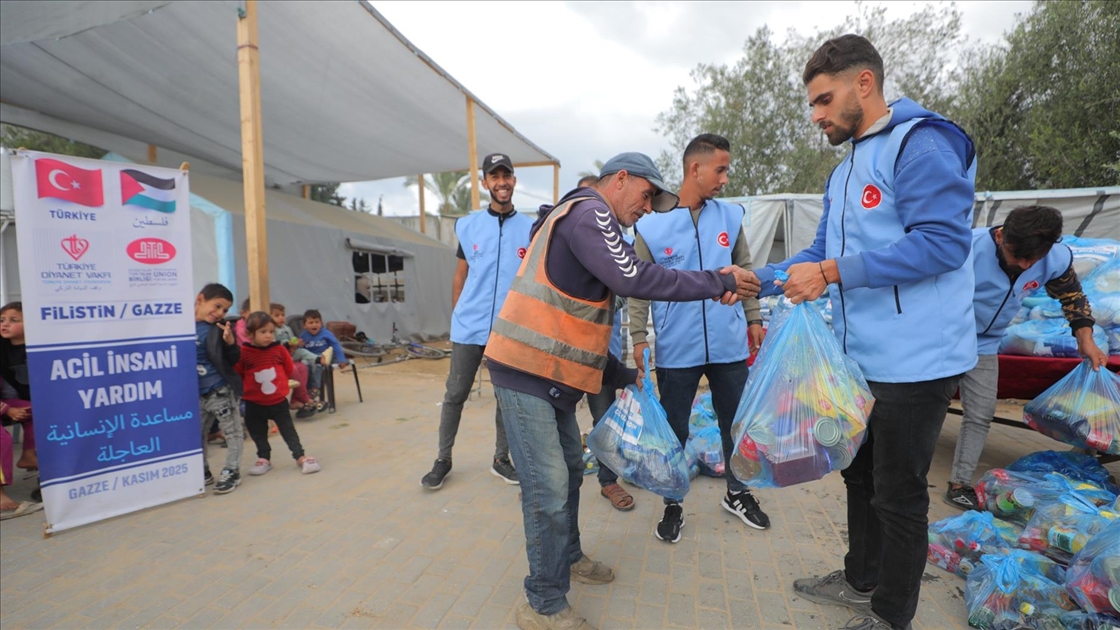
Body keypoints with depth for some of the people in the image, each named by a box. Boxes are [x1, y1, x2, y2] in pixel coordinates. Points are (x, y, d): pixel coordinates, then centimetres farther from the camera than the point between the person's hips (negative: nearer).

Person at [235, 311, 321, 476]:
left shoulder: (279, 349, -6)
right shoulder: (243, 353, -14)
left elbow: (289, 369, 8)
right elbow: (236, 374, -5)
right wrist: (246, 388, 0)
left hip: (278, 400, 1)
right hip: (254, 403, 0)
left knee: (288, 430, 7)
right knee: (258, 433, 15)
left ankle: (300, 456, 13)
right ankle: (264, 459, 32)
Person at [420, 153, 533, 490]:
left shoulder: (531, 228, 2)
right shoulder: (468, 225, 5)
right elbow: (460, 277, 10)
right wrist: (457, 317, 8)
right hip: (469, 327, 1)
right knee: (455, 394, 8)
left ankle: (501, 459, 29)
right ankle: (443, 459, 25)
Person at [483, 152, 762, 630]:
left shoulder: (588, 221, 21)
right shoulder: (588, 211, -10)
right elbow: (634, 279, -22)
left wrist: (621, 376, 20)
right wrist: (718, 282, -12)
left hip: (552, 375, 10)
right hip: (527, 374, -10)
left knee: (569, 470, 20)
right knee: (549, 488, -4)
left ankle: (567, 557, 40)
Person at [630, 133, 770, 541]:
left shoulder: (731, 216, 6)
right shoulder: (650, 225, -5)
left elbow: (745, 270, 13)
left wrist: (753, 319, 10)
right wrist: (638, 338, -8)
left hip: (729, 344, 4)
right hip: (676, 350, -3)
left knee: (735, 425, 17)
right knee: (674, 431, 9)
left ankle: (737, 493, 40)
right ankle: (673, 505, 29)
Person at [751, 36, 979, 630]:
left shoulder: (922, 142, -12)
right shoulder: (844, 172, 16)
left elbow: (943, 241, -23)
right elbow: (823, 254, 16)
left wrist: (832, 273, -24)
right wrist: (758, 279, 4)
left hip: (913, 360, -9)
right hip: (860, 357, 9)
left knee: (897, 494, 6)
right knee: (861, 475, 21)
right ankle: (860, 579, 42)